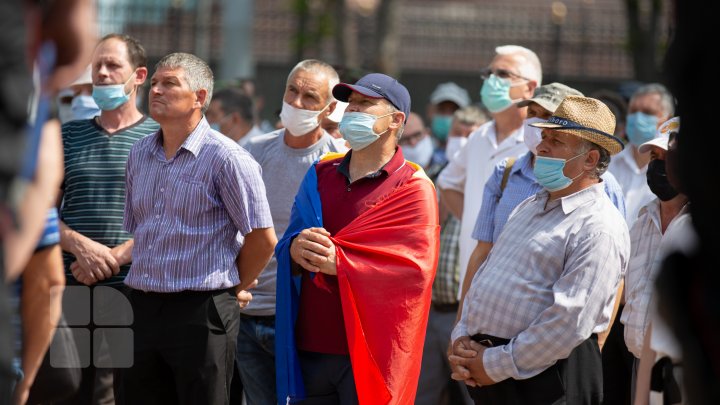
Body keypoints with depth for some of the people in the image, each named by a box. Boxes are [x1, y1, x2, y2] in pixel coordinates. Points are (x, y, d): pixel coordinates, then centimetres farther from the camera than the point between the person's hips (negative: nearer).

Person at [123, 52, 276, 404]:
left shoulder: (226, 157, -9)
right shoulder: (139, 154, 13)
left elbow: (262, 238, -7)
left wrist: (232, 289, 2)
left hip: (201, 311, -7)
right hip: (142, 307, 7)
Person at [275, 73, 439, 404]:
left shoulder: (412, 188, -2)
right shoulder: (321, 173, 16)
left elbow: (416, 266, -14)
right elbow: (287, 242, 14)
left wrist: (339, 262, -24)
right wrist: (296, 248, -12)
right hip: (310, 347, 5)